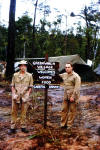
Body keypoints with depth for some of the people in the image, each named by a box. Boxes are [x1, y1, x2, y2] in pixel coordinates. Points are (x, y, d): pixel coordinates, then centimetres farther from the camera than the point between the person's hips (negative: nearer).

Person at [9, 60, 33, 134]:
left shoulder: (29, 76, 5)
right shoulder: (15, 75, 7)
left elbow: (30, 87, 6)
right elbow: (12, 86, 9)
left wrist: (28, 95, -6)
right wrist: (14, 94, -4)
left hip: (25, 96, -1)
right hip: (16, 96, 1)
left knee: (24, 112, 4)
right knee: (14, 112, 4)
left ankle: (23, 127, 14)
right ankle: (13, 127, 12)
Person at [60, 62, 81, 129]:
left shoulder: (76, 76, -9)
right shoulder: (64, 75, 11)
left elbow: (77, 88, -15)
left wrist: (73, 96, -19)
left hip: (73, 96, -6)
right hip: (66, 96, 6)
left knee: (72, 110, 2)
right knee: (64, 110, 6)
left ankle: (69, 124, 11)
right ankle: (63, 124, 16)